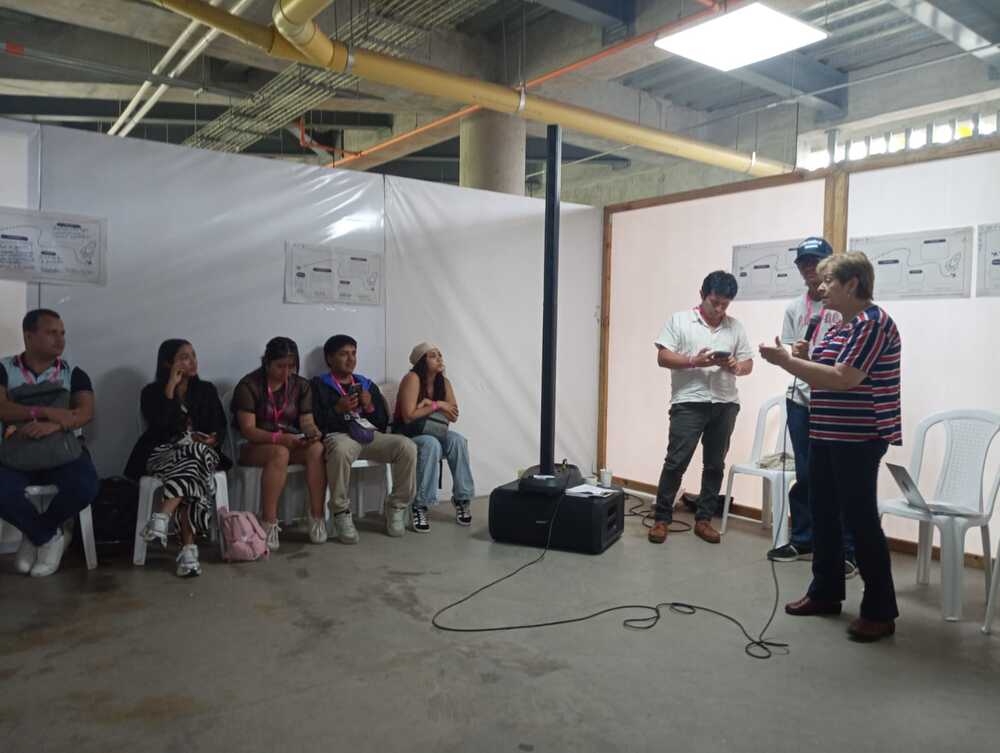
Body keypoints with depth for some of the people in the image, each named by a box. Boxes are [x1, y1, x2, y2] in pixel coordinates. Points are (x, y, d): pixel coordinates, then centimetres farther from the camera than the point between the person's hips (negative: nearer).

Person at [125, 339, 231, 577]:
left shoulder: (206, 390, 15)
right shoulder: (152, 391, 6)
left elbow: (221, 428, 10)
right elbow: (158, 425, -13)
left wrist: (213, 439, -14)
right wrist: (171, 386, -11)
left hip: (201, 452, 2)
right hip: (163, 454, -2)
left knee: (192, 456, -36)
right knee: (191, 475, -36)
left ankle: (161, 518, -45)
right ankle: (188, 548, -45)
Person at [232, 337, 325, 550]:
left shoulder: (301, 385, 6)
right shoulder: (249, 385, -8)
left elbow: (306, 420, 3)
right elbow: (248, 429, -15)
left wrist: (312, 431, -22)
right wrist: (279, 438, -31)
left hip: (292, 444, 4)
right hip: (255, 447, -4)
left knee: (317, 449, -29)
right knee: (280, 453, -38)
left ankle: (317, 517, -27)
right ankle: (268, 524, -34)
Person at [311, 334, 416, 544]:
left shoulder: (367, 385, 23)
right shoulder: (319, 385, 11)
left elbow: (383, 423, 19)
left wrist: (370, 407, 0)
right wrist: (338, 410, -13)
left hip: (370, 435, 4)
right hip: (339, 435, -4)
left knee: (407, 447, -24)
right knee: (340, 450, -41)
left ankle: (396, 506, -7)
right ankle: (341, 513, -22)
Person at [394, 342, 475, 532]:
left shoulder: (444, 382, 2)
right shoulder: (412, 378, -17)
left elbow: (454, 415, -3)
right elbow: (408, 416, -24)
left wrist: (429, 404, -17)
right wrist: (437, 406, -17)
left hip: (434, 432, 6)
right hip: (408, 434, -5)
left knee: (457, 440, -24)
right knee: (431, 444, -36)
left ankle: (462, 499, -15)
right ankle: (419, 507, -30)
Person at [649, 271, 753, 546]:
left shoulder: (736, 327, 12)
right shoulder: (679, 320, 2)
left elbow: (749, 363, 12)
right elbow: (663, 358, -4)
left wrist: (736, 367, -11)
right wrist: (694, 362, -17)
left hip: (725, 405, 4)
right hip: (689, 403, -4)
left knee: (715, 464, 9)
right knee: (676, 462, -4)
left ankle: (703, 519, 20)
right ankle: (661, 518, 7)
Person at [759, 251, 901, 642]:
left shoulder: (872, 323, -15)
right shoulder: (840, 327, 15)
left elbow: (844, 379, -24)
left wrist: (786, 361, -20)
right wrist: (803, 360, 0)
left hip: (859, 439, -10)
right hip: (827, 436, 10)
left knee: (861, 521, -2)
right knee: (823, 515, 14)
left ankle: (880, 612, 10)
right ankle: (826, 592, 27)